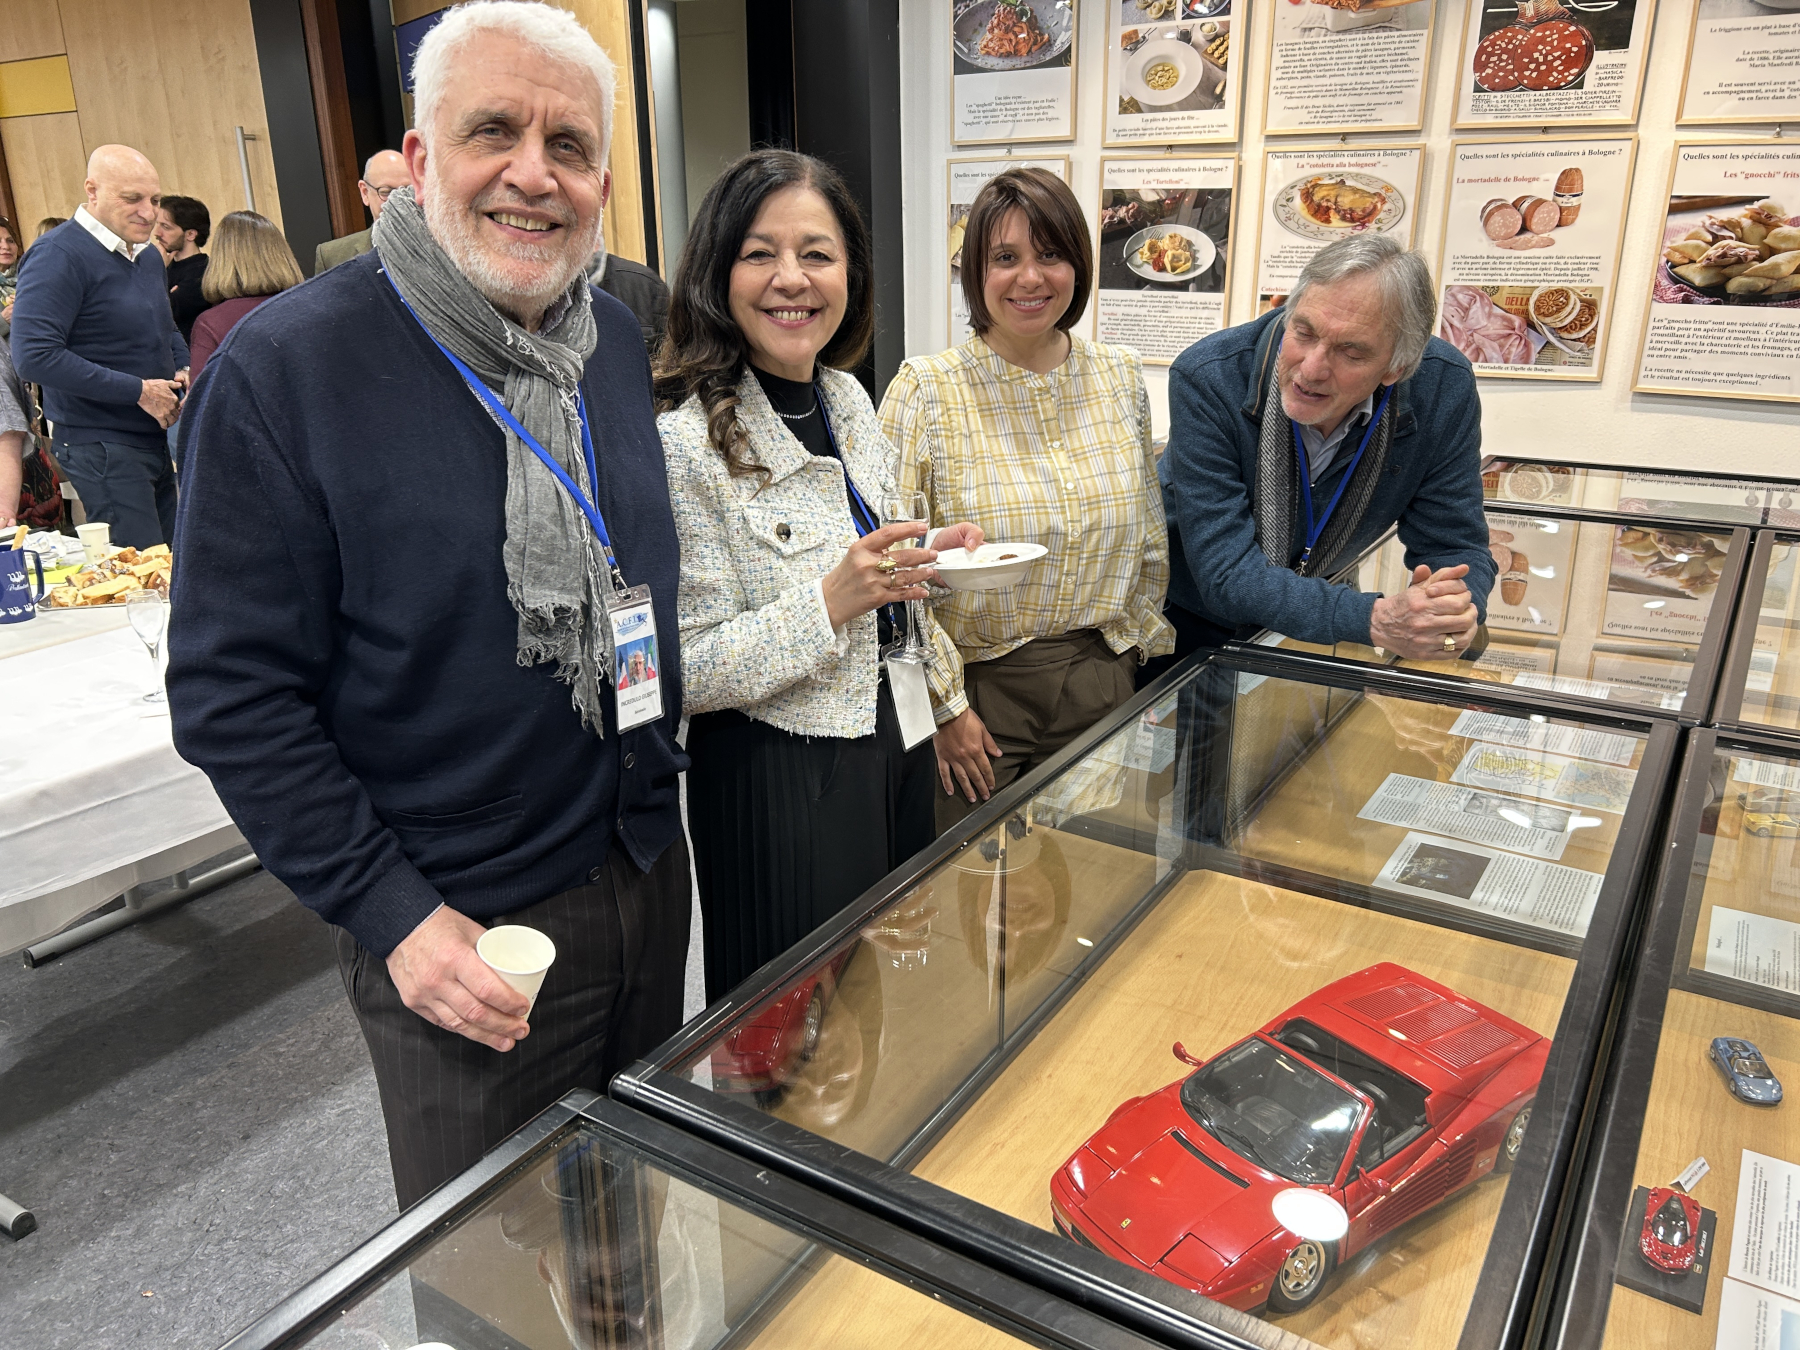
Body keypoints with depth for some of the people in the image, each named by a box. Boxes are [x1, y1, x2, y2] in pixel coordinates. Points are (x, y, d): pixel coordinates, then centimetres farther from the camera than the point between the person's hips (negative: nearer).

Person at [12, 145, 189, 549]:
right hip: (101, 445, -8)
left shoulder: (148, 255, 13)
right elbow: (34, 356, -22)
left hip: (160, 437, 8)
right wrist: (138, 391, -20)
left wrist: (184, 371, 4)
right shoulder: (59, 256, -13)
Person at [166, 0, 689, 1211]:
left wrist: (659, 783, 9)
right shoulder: (286, 367, -16)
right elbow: (234, 695, -14)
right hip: (462, 929, -5)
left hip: (650, 871, 6)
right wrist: (391, 915, -17)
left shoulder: (620, 340, 1)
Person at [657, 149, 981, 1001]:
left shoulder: (847, 398, 4)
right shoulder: (686, 439, -20)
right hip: (779, 781, -7)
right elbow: (686, 672, -20)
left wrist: (930, 559, -1)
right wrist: (833, 600, -29)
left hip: (894, 745, 8)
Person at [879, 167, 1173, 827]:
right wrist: (947, 703, -11)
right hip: (980, 685, -3)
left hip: (1103, 685, 4)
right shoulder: (926, 391, -10)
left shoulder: (1121, 379, 3)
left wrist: (1150, 655, 11)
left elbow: (1150, 539, 12)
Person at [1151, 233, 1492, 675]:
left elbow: (1454, 548, -8)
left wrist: (1454, 613, -32)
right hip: (1184, 626, -3)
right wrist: (1376, 620, -41)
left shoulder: (1443, 388, -17)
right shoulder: (1206, 380, -27)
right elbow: (1227, 574, -30)